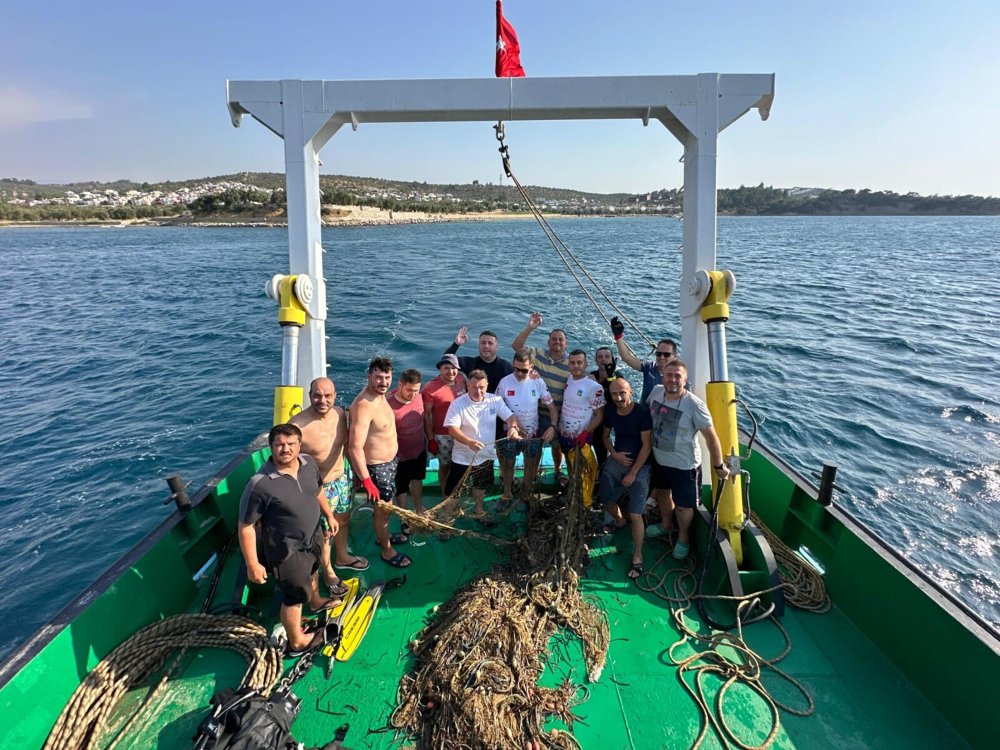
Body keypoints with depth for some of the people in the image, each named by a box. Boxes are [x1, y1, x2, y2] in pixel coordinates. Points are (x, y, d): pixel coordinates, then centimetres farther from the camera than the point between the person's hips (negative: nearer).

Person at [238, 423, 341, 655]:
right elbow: (245, 527, -26)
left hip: (313, 535, 7)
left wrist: (329, 515, 17)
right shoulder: (260, 484, -34)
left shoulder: (308, 463, -15)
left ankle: (316, 601, 66)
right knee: (294, 597, 14)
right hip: (287, 550, -7)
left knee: (311, 571, 35)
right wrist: (253, 565, -21)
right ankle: (297, 642, 40)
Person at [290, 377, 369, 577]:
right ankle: (328, 572, 39)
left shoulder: (340, 413, -9)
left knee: (342, 521, 27)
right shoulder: (297, 425, -29)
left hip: (341, 480, 6)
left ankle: (342, 557, 54)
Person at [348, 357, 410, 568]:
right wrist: (366, 480, -38)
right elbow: (355, 447, -36)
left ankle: (383, 535, 53)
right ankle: (387, 551, 32)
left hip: (389, 461, 9)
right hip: (376, 467, -9)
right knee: (383, 508, 11)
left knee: (388, 504, 28)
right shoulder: (364, 405, -32)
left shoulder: (380, 394, -2)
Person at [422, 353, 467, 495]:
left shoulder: (461, 379, -4)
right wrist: (430, 439, -14)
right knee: (445, 466, 12)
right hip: (443, 435, -5)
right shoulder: (431, 388, -19)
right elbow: (426, 415, -15)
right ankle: (446, 497, 31)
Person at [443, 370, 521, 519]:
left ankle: (478, 507, 50)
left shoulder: (495, 400, -9)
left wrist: (513, 427, -30)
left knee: (481, 484, 26)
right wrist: (469, 442, -42)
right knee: (453, 489, 8)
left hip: (486, 455, 4)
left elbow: (510, 416, -5)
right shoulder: (458, 404, -20)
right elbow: (452, 429, -25)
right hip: (463, 457, -4)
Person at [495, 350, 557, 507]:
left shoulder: (538, 382, -13)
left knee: (531, 466, 18)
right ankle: (507, 495, 36)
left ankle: (528, 495, 41)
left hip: (533, 434, 1)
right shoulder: (505, 382, -15)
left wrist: (552, 426, -22)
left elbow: (551, 407, -6)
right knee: (508, 465, 15)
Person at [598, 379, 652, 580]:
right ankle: (619, 521, 50)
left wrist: (633, 473, -15)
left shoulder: (642, 413, -19)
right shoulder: (610, 411, -3)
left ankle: (637, 558, 5)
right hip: (616, 460, 6)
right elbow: (605, 436, 11)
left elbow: (646, 445, -16)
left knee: (635, 515, -11)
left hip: (639, 465, -5)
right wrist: (615, 454, -8)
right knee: (607, 501, 16)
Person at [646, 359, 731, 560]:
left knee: (683, 505, 11)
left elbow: (711, 436, -20)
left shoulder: (694, 405, -28)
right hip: (659, 459, 6)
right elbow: (646, 413, 10)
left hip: (684, 465, -5)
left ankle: (683, 538, 40)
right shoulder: (656, 391, -12)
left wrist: (719, 465, -14)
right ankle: (665, 524, 56)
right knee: (662, 492, 28)